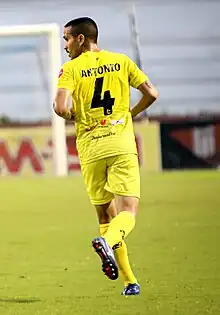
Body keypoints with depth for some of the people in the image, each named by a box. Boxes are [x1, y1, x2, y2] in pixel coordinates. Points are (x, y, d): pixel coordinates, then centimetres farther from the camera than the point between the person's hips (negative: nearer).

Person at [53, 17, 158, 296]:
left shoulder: (71, 69, 1)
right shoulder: (121, 61, 8)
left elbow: (60, 107, -13)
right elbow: (151, 93, 5)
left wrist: (72, 116, 9)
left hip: (90, 148, 0)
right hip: (121, 144, 0)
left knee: (105, 214, 11)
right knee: (128, 212, -5)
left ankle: (129, 281, 9)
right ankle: (108, 242, -39)